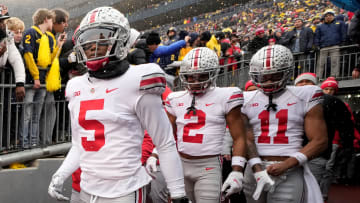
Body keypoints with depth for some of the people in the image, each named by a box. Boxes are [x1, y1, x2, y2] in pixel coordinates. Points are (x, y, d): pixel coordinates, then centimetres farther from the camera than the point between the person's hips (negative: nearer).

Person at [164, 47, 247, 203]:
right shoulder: (176, 99, 9)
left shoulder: (225, 98, -4)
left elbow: (239, 138, -5)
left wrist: (237, 172, -12)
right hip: (181, 165, 4)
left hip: (209, 167, -4)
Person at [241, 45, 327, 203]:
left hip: (290, 172, -2)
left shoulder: (304, 98, 2)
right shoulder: (247, 100, 8)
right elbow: (247, 139, 1)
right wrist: (257, 169, -15)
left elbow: (319, 141, -2)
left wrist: (286, 164, -12)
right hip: (255, 171, 3)